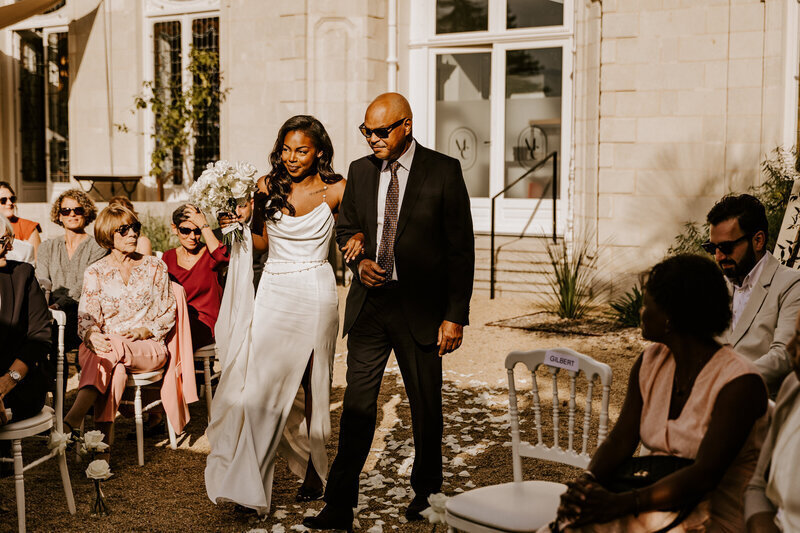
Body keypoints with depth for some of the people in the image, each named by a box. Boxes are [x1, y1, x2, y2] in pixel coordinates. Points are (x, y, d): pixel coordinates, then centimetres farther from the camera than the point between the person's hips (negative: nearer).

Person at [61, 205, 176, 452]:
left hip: (148, 348, -1)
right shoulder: (95, 272, 10)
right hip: (106, 345, 1)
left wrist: (145, 331, -10)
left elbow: (168, 312, 10)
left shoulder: (155, 267, 11)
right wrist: (92, 335, -24)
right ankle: (105, 436, -45)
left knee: (111, 349, -36)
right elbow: (86, 316, 0)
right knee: (115, 368, -37)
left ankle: (72, 420, -49)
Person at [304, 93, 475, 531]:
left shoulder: (443, 171, -5)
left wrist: (455, 315, -9)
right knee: (357, 404, 2)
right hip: (368, 302, 3)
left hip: (420, 307, -3)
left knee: (426, 407, 11)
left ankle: (426, 492, 32)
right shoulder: (360, 171, 7)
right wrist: (360, 262, -3)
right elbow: (346, 228, 19)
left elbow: (461, 248, -5)